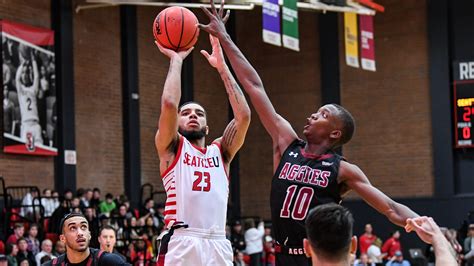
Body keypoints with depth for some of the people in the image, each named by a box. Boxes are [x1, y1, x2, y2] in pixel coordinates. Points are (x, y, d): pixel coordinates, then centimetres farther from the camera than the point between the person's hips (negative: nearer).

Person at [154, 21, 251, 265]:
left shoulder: (220, 151, 23)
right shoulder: (172, 147, 13)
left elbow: (243, 115, 7)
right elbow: (169, 104, -5)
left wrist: (222, 67, 9)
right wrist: (176, 59, 7)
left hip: (218, 245, 4)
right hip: (182, 243, -4)